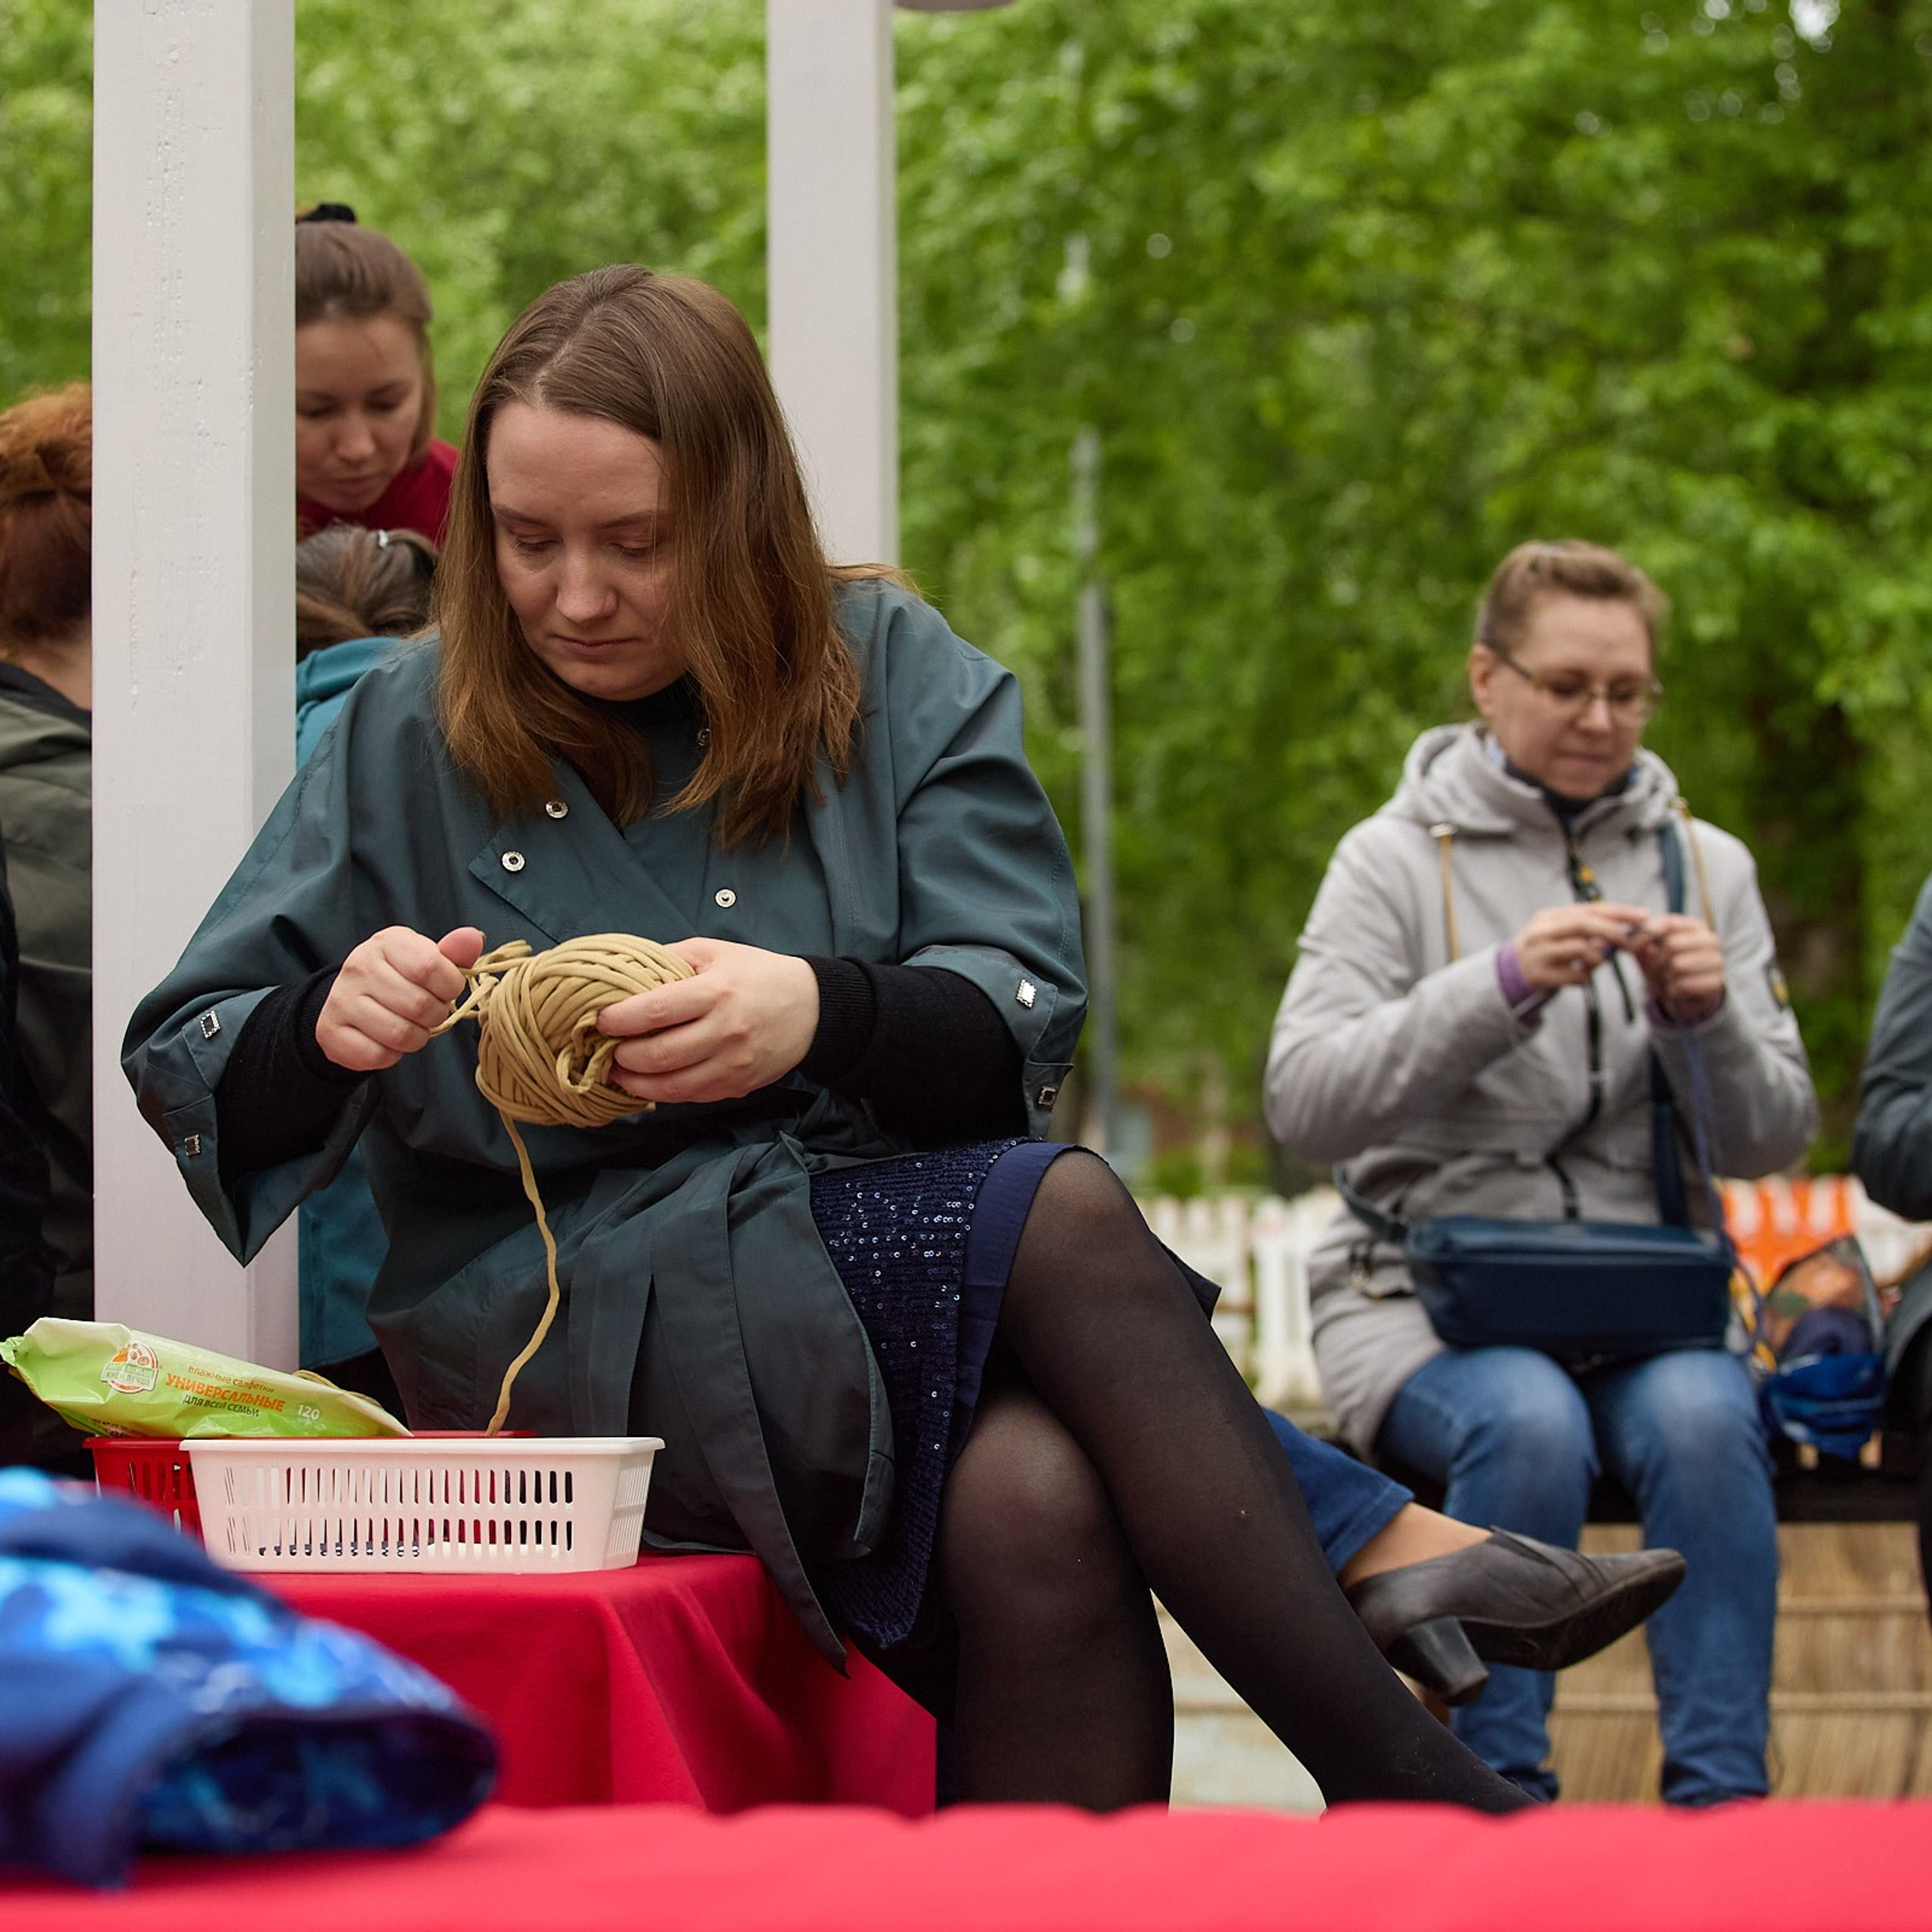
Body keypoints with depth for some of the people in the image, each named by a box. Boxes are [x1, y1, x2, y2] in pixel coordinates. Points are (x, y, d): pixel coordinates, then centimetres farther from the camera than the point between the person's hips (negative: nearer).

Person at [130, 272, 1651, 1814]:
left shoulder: (893, 675, 10)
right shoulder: (409, 741, 7)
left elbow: (1023, 1019, -1)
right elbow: (180, 1068, 6)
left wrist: (823, 1011, -24)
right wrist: (329, 1030, -18)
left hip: (906, 1256, 2)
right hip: (574, 1328, -2)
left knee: (1035, 1515, -34)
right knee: (1066, 1221, -29)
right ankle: (1417, 1799, -29)